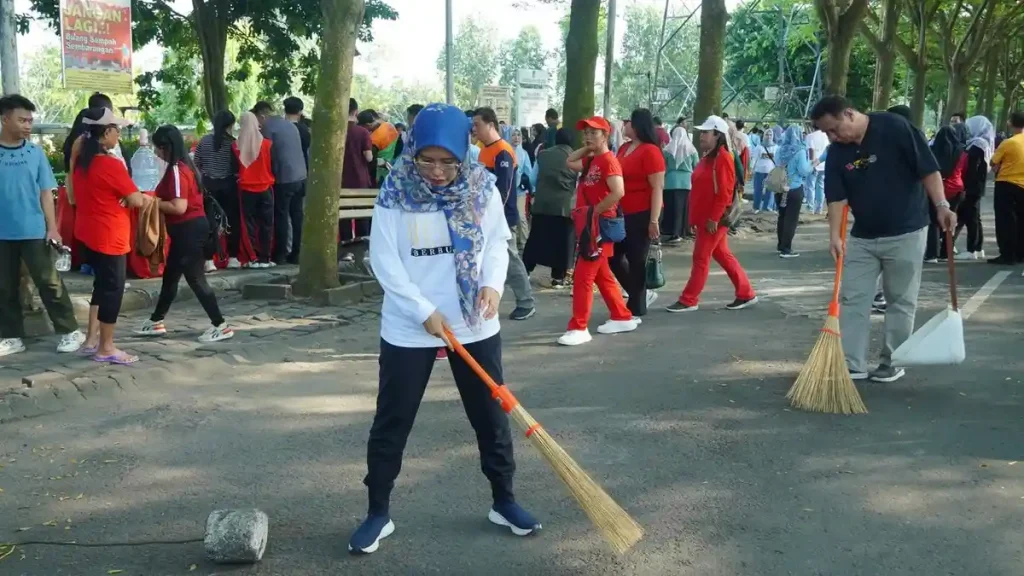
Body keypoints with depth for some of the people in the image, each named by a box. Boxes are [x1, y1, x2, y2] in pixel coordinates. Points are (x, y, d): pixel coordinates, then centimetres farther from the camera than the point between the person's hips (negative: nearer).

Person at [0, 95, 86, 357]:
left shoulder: (35, 153, 1)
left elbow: (46, 193, 2)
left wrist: (52, 228, -4)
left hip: (34, 231, -1)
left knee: (48, 282, 2)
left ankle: (70, 331, 10)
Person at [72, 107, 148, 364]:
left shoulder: (82, 160, 6)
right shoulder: (111, 164, -20)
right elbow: (136, 200, -17)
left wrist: (118, 197, 4)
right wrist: (146, 198, 4)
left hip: (89, 232, 9)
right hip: (109, 236, -9)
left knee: (102, 283, 20)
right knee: (113, 288, 1)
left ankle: (92, 338, 26)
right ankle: (106, 348, 7)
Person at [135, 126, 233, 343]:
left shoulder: (176, 171, -19)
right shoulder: (182, 166, 12)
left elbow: (179, 207, -26)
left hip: (189, 229, -11)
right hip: (187, 228, 11)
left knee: (195, 278, -4)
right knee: (170, 275, 18)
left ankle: (220, 326, 0)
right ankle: (156, 322, 30)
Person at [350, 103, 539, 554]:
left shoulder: (482, 187, -6)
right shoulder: (394, 192, -12)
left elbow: (497, 240, 5)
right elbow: (384, 259, -11)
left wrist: (493, 283, -14)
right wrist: (424, 310, -16)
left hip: (475, 325, 2)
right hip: (407, 328, -2)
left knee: (491, 416, 13)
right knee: (391, 423, 6)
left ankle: (503, 501, 31)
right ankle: (378, 513, 22)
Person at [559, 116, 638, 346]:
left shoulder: (608, 160, -14)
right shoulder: (591, 161, 13)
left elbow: (618, 192, -26)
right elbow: (568, 162, 26)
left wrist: (595, 212, -20)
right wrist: (586, 149, 13)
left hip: (599, 226, -10)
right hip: (588, 225, 10)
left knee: (583, 277, -9)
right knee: (602, 276, 16)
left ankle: (578, 328, -5)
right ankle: (623, 318, 27)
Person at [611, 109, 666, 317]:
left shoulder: (650, 151, -13)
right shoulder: (624, 149, 12)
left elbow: (658, 188, -17)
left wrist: (654, 220, -22)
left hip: (642, 214, -9)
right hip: (623, 213, 9)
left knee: (636, 261, 0)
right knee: (613, 256, 11)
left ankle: (637, 309, 12)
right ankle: (642, 294, 26)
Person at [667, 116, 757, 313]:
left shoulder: (723, 158, -15)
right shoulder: (707, 157, 15)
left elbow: (724, 192, -20)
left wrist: (714, 218, -21)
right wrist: (695, 218, 17)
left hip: (714, 219, -10)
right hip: (704, 218, 10)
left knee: (701, 257, -3)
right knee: (723, 256, 14)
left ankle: (688, 301, 4)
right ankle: (746, 294, 21)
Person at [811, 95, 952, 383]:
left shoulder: (895, 128, -16)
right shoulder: (837, 152, -3)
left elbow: (928, 168, -13)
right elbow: (837, 197, -5)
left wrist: (941, 206, -21)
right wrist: (835, 234, -17)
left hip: (905, 233, -5)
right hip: (862, 236, 5)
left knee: (900, 301, 5)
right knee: (852, 300, 2)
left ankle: (893, 363, 17)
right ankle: (852, 364, 7)